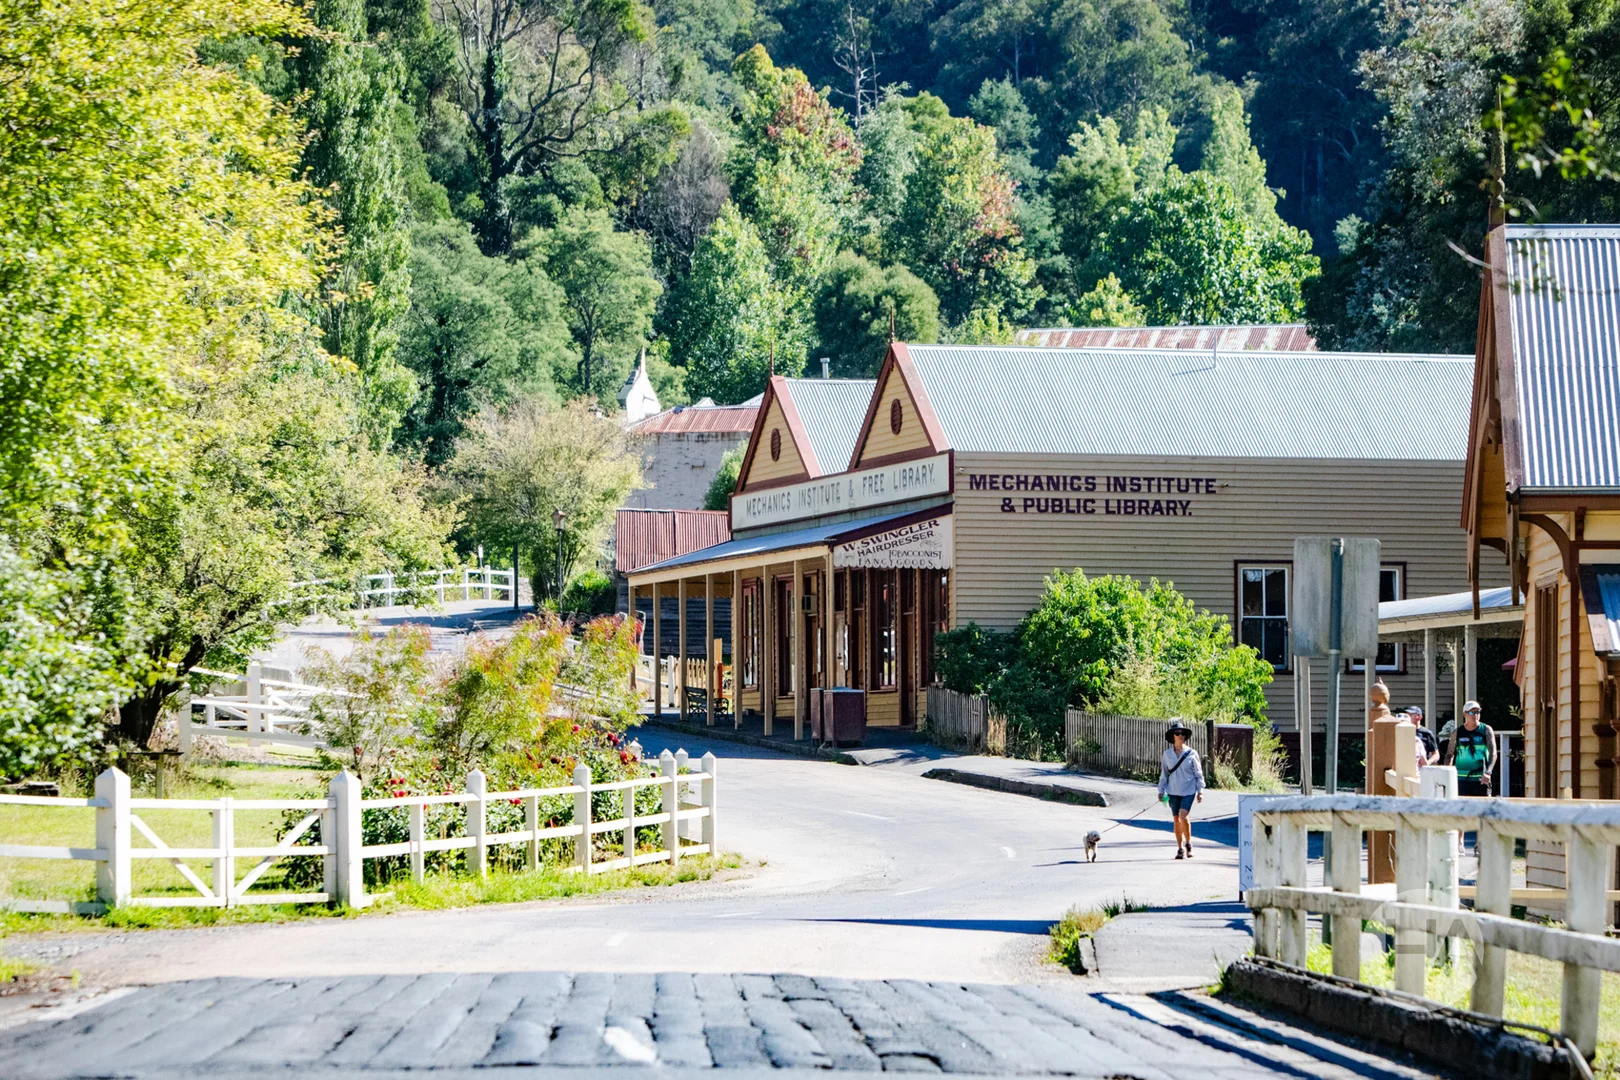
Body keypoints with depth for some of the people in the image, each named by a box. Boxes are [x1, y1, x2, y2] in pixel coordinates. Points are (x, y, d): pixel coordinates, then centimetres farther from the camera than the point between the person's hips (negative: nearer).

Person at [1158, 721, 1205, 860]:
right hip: (1173, 792, 3)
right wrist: (1161, 790, 6)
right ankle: (1180, 849, 16)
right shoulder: (1167, 754, 3)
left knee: (1183, 816, -18)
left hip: (1188, 791, -3)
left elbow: (1198, 773, 2)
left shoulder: (1191, 754, -3)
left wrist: (1200, 791, 0)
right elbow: (1164, 774, 10)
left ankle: (1188, 844, 1)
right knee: (1176, 820, 5)